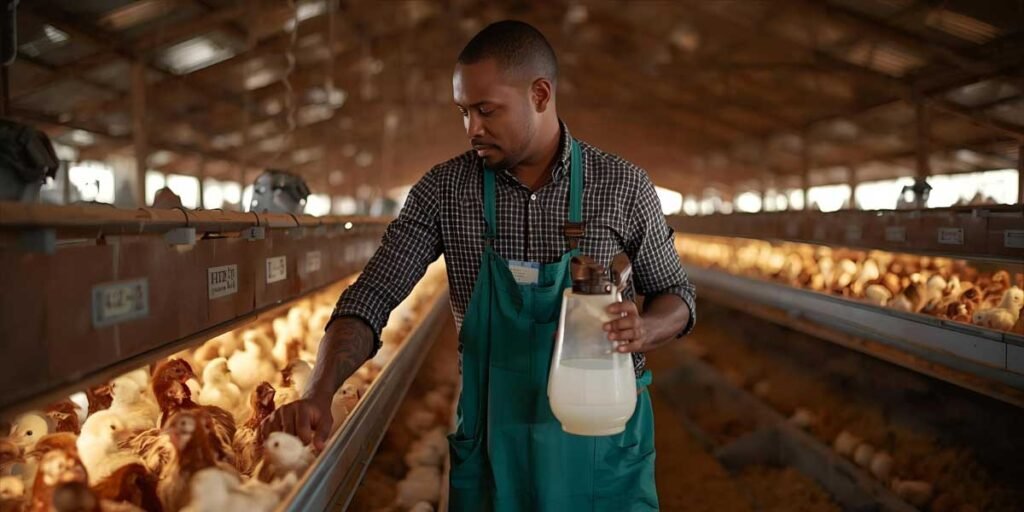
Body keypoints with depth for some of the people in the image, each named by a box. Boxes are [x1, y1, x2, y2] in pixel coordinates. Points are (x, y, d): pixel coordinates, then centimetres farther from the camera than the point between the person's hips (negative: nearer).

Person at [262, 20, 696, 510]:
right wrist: (318, 394, -24)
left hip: (601, 438, 0)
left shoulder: (624, 186, -8)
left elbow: (676, 296, 3)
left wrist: (643, 330, -20)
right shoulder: (444, 189, -7)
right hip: (492, 438, 1)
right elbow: (371, 296, -9)